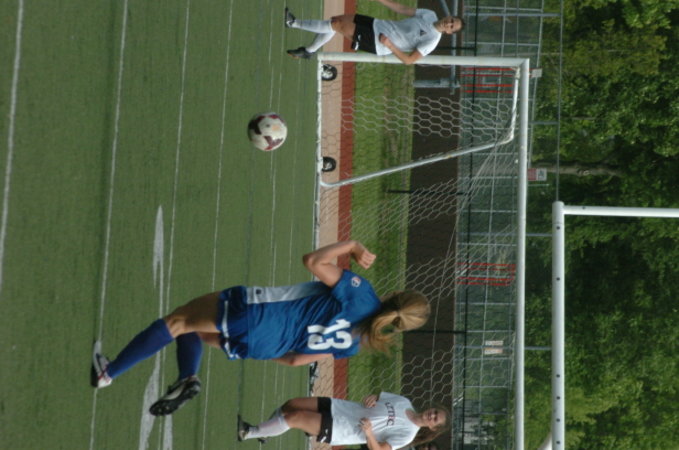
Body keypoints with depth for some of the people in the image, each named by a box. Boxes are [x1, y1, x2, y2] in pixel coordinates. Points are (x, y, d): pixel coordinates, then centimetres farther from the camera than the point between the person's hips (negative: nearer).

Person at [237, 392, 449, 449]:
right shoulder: (404, 403, 4)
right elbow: (375, 398, 14)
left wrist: (368, 432, -34)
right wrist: (371, 398, -11)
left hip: (334, 430, -6)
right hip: (336, 407, 6)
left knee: (294, 417, -21)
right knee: (291, 404, -2)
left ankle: (248, 433, -6)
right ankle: (264, 431, 26)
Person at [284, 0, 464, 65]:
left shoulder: (432, 40, -17)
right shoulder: (429, 15, 3)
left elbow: (409, 60, -21)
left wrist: (389, 45, -27)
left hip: (376, 44, -7)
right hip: (377, 25, 7)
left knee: (336, 25, -13)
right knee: (336, 19, 2)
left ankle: (294, 23, 4)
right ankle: (309, 51, 24)